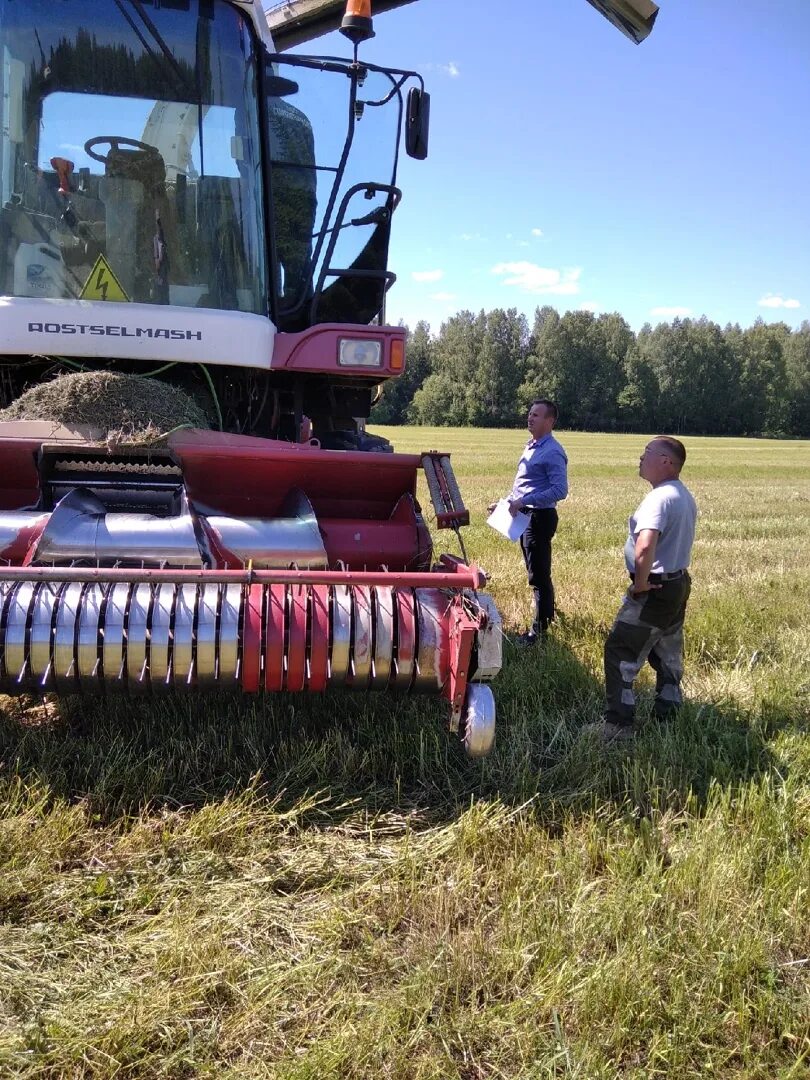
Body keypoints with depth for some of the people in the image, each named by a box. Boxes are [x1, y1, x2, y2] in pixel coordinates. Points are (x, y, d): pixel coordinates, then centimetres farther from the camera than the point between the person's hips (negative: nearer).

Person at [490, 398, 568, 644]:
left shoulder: (552, 452, -17)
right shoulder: (532, 446, 13)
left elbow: (560, 490, -25)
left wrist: (525, 501, -27)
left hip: (540, 517, -10)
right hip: (526, 516, 10)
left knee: (538, 575, -2)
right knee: (537, 571, 19)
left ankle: (539, 629, 7)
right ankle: (546, 613, 34)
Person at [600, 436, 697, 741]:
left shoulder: (659, 497, -23)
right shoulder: (684, 495, 10)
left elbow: (644, 548, -37)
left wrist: (641, 582, -22)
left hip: (655, 590, -10)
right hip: (678, 584, 10)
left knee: (619, 654, -1)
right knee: (668, 656, 19)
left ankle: (617, 727, 4)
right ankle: (668, 717, 30)